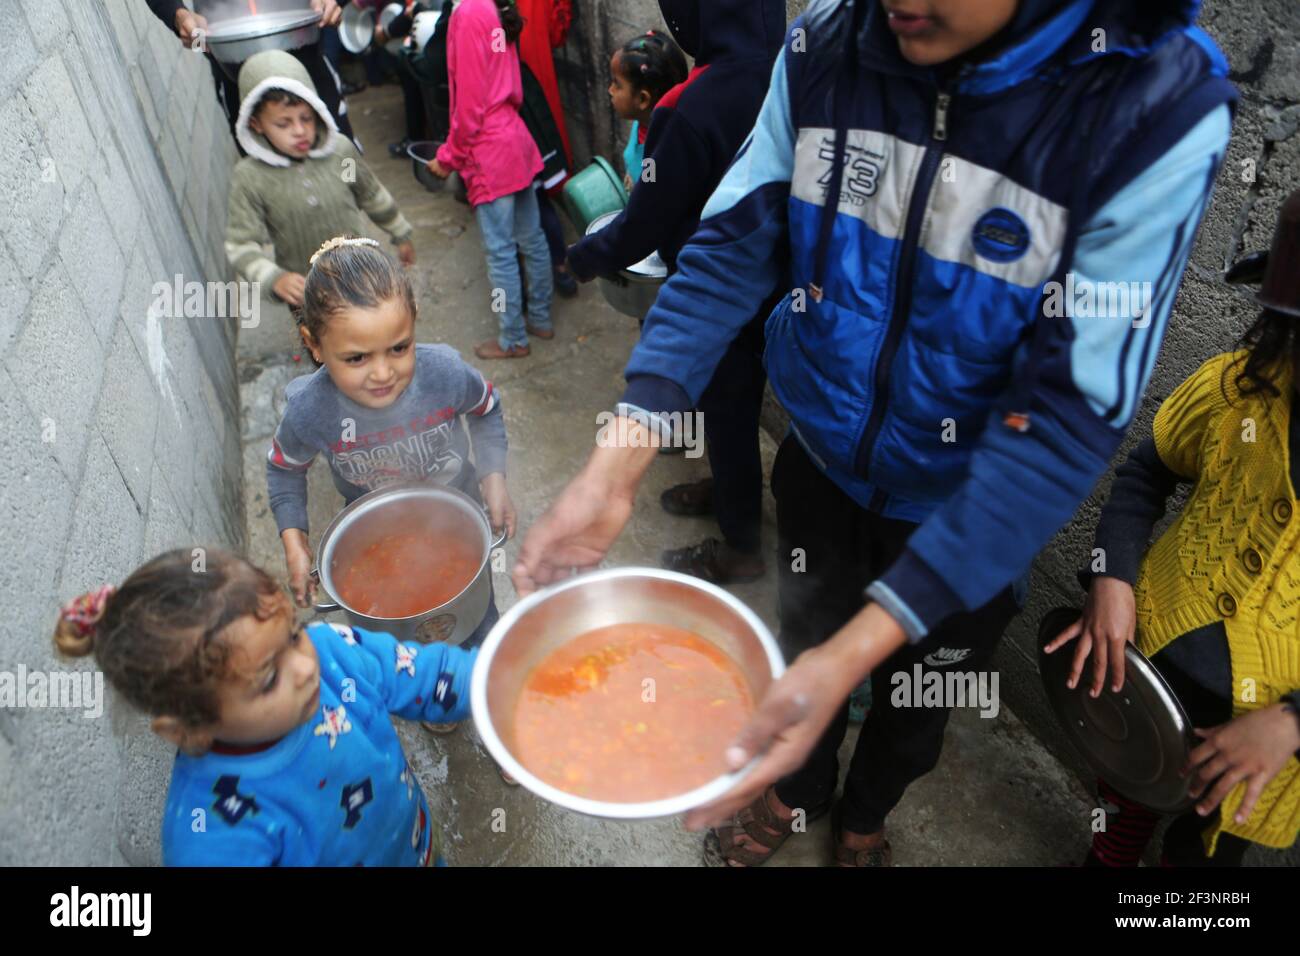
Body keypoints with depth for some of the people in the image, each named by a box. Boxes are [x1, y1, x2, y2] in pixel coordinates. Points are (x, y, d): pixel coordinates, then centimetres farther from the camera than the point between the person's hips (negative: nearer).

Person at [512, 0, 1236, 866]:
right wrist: (617, 465, -29)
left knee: (912, 698, 25)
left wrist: (858, 650, -36)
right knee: (804, 640, 26)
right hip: (821, 460, 2)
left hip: (970, 512, -1)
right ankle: (801, 788, 60)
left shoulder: (1160, 108, -26)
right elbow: (733, 247, -15)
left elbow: (1069, 419, -29)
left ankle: (865, 816, 60)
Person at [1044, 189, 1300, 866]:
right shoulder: (1245, 380, -15)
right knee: (1122, 798, 28)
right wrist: (1112, 578, -12)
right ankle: (1104, 860, 58)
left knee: (1202, 851, 24)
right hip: (1146, 648, 2)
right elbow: (1147, 471, 1)